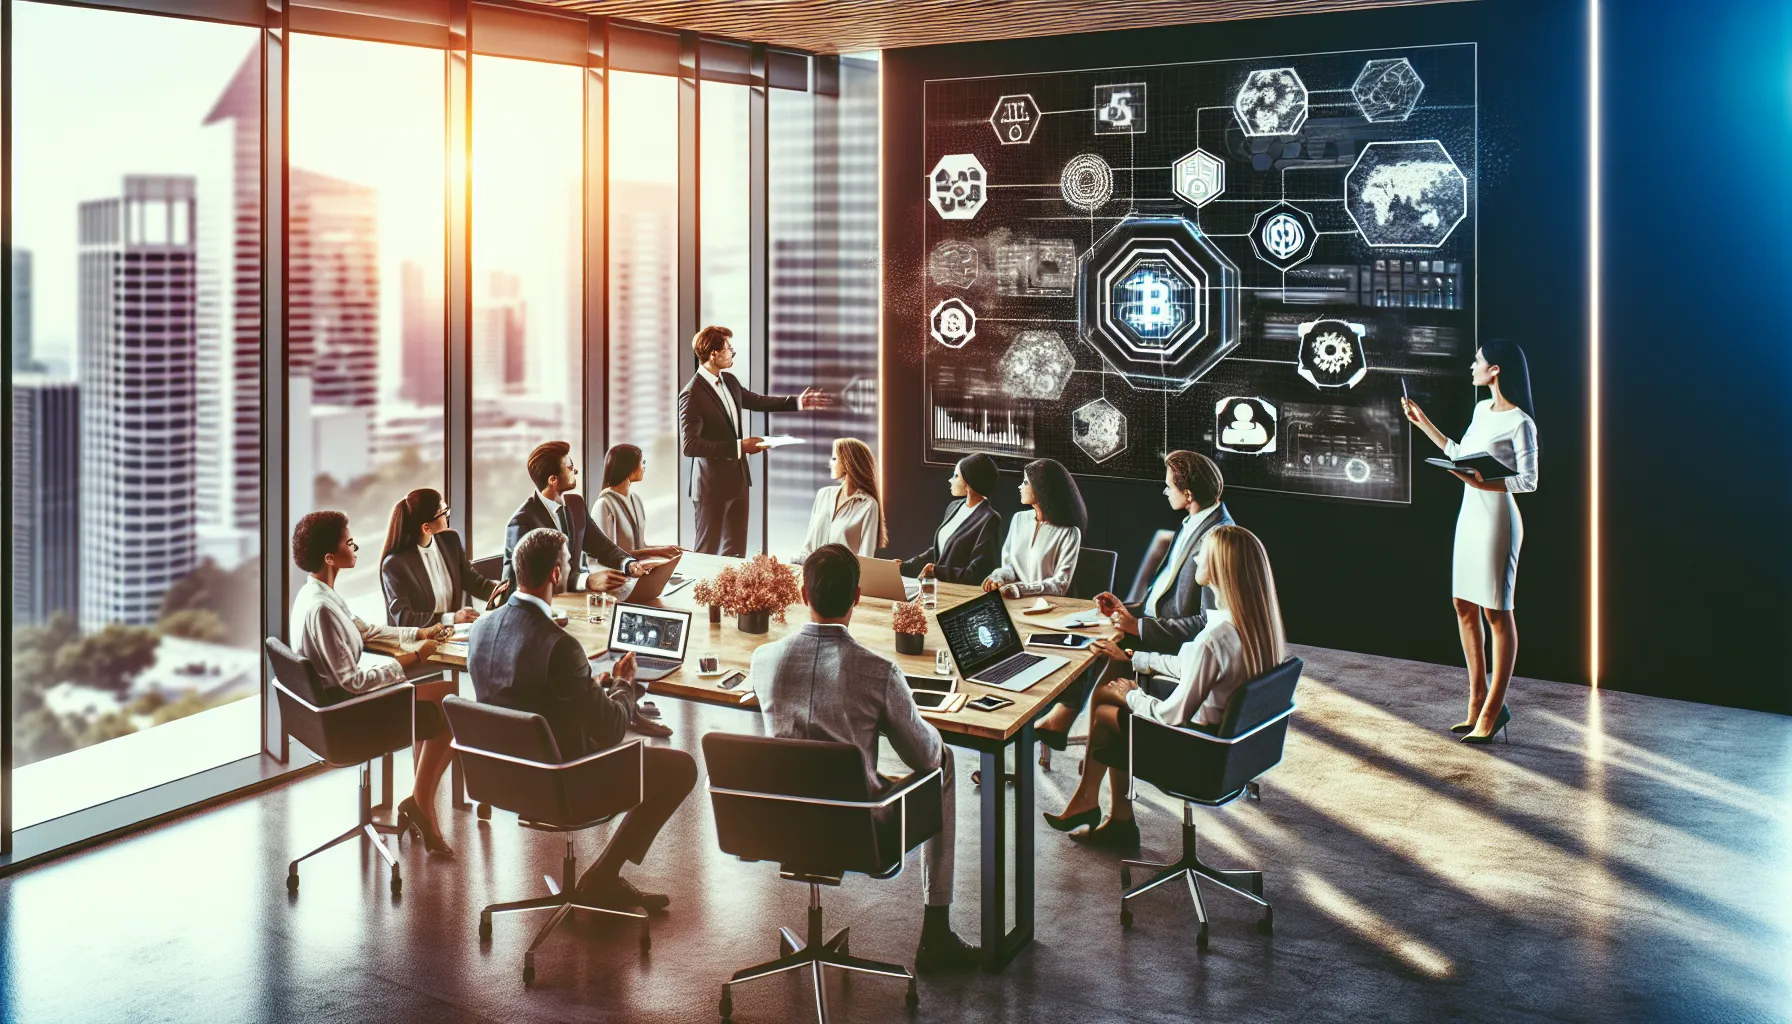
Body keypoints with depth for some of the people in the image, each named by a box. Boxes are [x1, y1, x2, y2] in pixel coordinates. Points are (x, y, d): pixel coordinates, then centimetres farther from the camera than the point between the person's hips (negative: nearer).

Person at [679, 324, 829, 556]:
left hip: (738, 478, 8)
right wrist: (738, 447, -26)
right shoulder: (692, 394, -20)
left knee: (735, 550, 16)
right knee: (708, 552, 3)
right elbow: (690, 445, -26)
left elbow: (756, 401, 24)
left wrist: (797, 402, 20)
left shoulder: (729, 380, 5)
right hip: (712, 484, -8)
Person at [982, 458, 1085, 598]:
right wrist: (998, 577, -10)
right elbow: (1009, 564, 13)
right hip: (1015, 600, 5)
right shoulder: (1019, 519, 10)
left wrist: (1022, 589, -24)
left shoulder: (1068, 532, -8)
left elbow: (1061, 584, -11)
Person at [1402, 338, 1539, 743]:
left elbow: (1529, 481, -15)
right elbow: (1460, 454, 22)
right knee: (1464, 606, 10)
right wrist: (1423, 423, 24)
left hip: (1497, 519, -9)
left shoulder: (1519, 422, -13)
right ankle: (1478, 701, 19)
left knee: (1496, 612, -2)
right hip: (1470, 515, 9)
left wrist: (1484, 484, -28)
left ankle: (1493, 709, 5)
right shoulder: (1481, 410, 11)